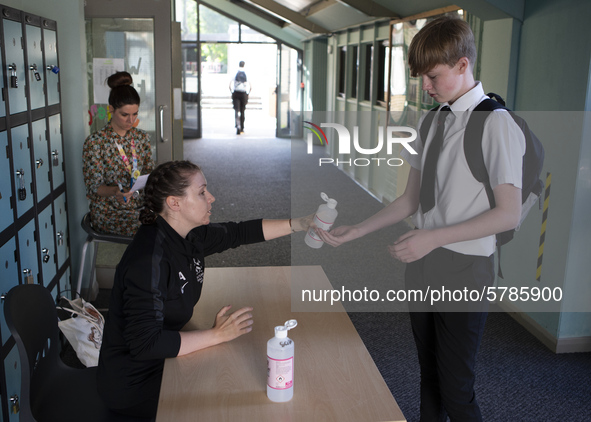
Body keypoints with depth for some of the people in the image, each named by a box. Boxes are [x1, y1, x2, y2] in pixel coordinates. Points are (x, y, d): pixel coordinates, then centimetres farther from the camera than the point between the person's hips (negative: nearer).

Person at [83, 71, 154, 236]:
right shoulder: (95, 142, -7)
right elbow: (94, 187, -8)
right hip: (109, 210, -5)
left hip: (140, 205, 6)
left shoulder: (141, 137, 10)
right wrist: (116, 191, -30)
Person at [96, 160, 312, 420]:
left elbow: (238, 233, 8)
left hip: (164, 358, 8)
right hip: (135, 385, -8)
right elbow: (145, 343, -33)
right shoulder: (149, 261, -31)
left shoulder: (191, 236, -5)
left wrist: (302, 223, 3)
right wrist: (218, 335, -29)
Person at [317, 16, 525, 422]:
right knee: (429, 377, 19)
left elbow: (509, 213, -16)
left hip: (465, 271, -6)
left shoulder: (496, 123, -14)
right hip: (423, 266, 7)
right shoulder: (432, 121, 9)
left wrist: (434, 236, -20)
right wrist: (356, 231, 4)